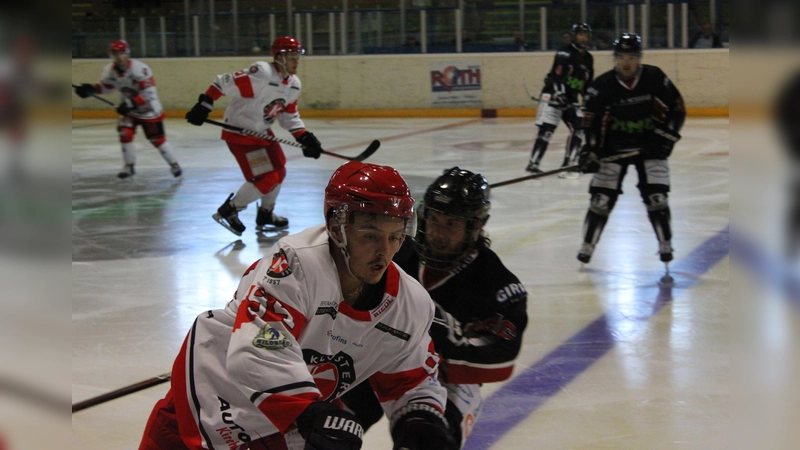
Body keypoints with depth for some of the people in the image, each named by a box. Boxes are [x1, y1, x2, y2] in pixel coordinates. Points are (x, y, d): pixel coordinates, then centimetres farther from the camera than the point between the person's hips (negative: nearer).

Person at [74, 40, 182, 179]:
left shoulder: (140, 69, -29)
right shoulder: (110, 70, -9)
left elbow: (149, 93, -29)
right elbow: (106, 86, 7)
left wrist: (132, 103, -37)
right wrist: (91, 89, -11)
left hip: (149, 110, -5)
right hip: (129, 110, 5)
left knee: (157, 139, -1)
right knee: (125, 134, -9)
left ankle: (173, 164, 18)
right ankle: (129, 166, 8)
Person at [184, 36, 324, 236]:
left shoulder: (294, 84, 2)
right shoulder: (261, 74, -27)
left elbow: (289, 115, 12)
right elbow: (223, 83, -24)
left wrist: (304, 137, 1)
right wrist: (204, 105, -25)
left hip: (262, 132, 9)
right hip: (239, 132, -9)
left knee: (278, 173, 16)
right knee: (265, 179, -12)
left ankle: (265, 215, 35)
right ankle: (227, 211, 3)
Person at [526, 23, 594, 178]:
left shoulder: (588, 59, 12)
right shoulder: (565, 53, -13)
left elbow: (587, 84, 20)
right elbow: (556, 76, -23)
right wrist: (560, 93, -34)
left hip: (571, 98, 8)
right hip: (554, 95, -8)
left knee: (578, 129, -3)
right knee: (546, 129, -14)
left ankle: (568, 163, 5)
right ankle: (533, 163, -14)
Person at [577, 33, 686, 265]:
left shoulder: (655, 78, -10)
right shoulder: (603, 84, -12)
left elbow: (677, 108, -2)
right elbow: (592, 121, -10)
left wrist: (665, 137, -10)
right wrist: (589, 151, -18)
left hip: (649, 146, 0)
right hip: (614, 147, 0)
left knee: (656, 197, -7)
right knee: (601, 198, -4)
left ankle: (665, 245, 11)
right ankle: (587, 245, 10)